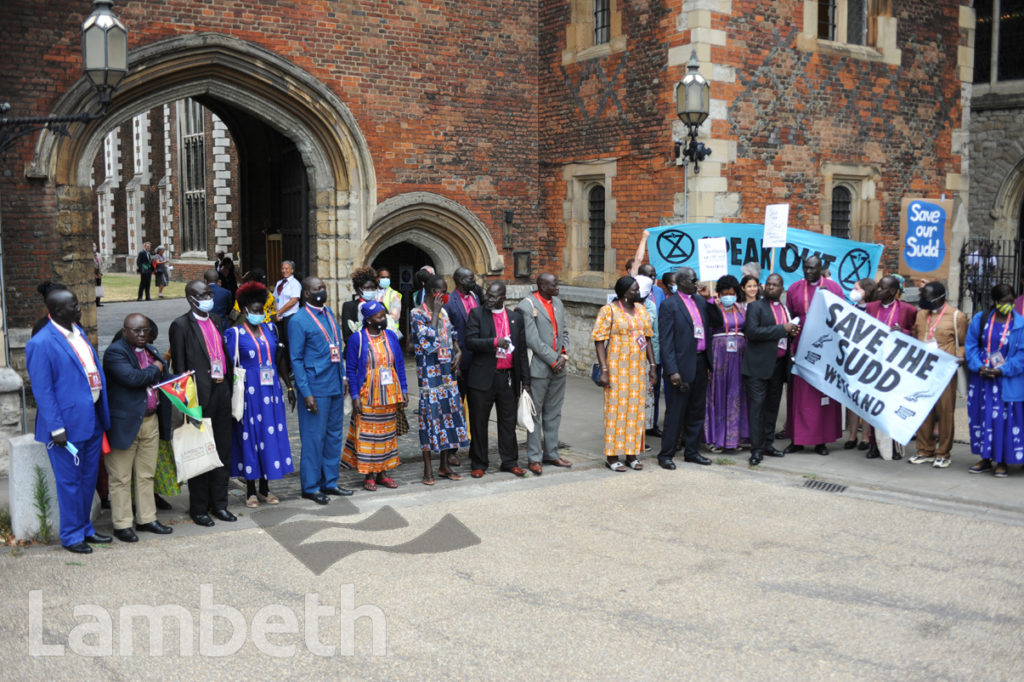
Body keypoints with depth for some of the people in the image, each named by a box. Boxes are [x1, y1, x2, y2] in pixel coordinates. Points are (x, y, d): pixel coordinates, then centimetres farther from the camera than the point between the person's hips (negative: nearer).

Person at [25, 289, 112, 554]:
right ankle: (71, 536, 20)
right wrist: (56, 428, -19)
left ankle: (85, 528, 33)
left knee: (88, 478, 18)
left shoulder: (77, 331, 9)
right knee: (70, 481, 5)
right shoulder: (41, 344, -16)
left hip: (91, 419, 8)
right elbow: (42, 391, -16)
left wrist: (102, 414, 14)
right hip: (68, 423, -8)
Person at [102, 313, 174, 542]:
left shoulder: (151, 350, 14)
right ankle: (121, 525, 11)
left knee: (146, 475, 15)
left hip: (150, 421, 8)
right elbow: (130, 378, -26)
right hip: (125, 424, -7)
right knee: (121, 478, 3)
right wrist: (154, 370, -10)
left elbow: (163, 378, 22)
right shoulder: (115, 352, -12)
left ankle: (147, 519, 24)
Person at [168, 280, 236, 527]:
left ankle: (219, 504, 22)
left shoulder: (216, 320, 13)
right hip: (200, 396, -6)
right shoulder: (181, 325, -7)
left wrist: (230, 383, 9)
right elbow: (179, 366, -9)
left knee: (223, 450, 12)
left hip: (221, 392, 7)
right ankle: (199, 508, 13)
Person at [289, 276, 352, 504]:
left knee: (335, 434, 13)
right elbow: (296, 359, -11)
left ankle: (329, 482, 24)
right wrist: (306, 393, -15)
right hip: (315, 388, -7)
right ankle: (310, 487, 11)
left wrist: (343, 376, 14)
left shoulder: (328, 312, 11)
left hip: (335, 385, 8)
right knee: (314, 438, -1)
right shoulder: (298, 321, -11)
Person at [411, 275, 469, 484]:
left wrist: (458, 352, -1)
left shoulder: (443, 312, 12)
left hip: (447, 371, 7)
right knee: (430, 413, -3)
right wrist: (435, 312, -15)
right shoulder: (417, 313, -9)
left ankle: (444, 465, 18)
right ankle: (428, 469, 5)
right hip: (429, 372, -7)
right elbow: (428, 338, -20)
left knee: (450, 411, 8)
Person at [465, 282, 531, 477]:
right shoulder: (477, 314, 0)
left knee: (508, 422, 10)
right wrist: (495, 342, -22)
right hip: (483, 378, -2)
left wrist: (525, 379, 8)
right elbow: (470, 341, -11)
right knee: (478, 422, 4)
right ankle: (479, 464, 15)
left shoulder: (515, 317, 8)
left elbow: (522, 349, 10)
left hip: (508, 378, 2)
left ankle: (510, 462, 21)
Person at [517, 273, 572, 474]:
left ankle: (551, 453, 23)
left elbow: (563, 331, 15)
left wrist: (564, 355, 0)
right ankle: (534, 458, 7)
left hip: (558, 367, 7)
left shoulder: (557, 303, 13)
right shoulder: (527, 305, -11)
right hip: (539, 367, -7)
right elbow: (532, 339, -16)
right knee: (535, 414, 0)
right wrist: (552, 360, -14)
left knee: (553, 413, 13)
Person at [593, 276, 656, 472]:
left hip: (638, 368, 6)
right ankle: (611, 456, 6)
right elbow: (599, 341, -11)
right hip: (616, 367, -6)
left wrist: (652, 366, 8)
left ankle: (631, 454, 17)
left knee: (636, 409, 8)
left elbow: (648, 338, 14)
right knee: (615, 409, -2)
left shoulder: (641, 310, 10)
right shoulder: (609, 311, -7)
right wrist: (604, 371, -17)